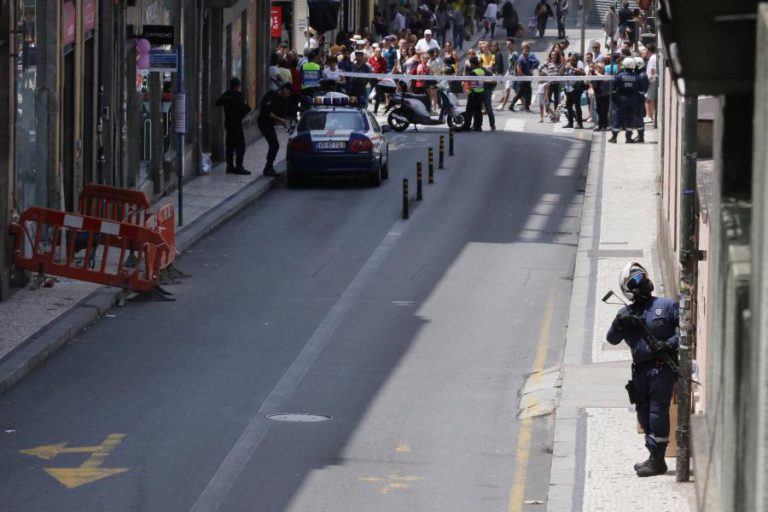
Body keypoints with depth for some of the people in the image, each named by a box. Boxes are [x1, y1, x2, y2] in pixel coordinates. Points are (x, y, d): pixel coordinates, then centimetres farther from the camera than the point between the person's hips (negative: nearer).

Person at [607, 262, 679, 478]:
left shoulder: (666, 306, 0)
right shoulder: (626, 312, 12)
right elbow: (612, 339, 6)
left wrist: (670, 343, -15)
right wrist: (618, 324, -13)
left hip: (662, 368, -6)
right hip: (640, 369, 6)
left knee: (657, 412, -10)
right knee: (644, 414, 9)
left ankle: (656, 461, -7)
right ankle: (655, 458, 19)